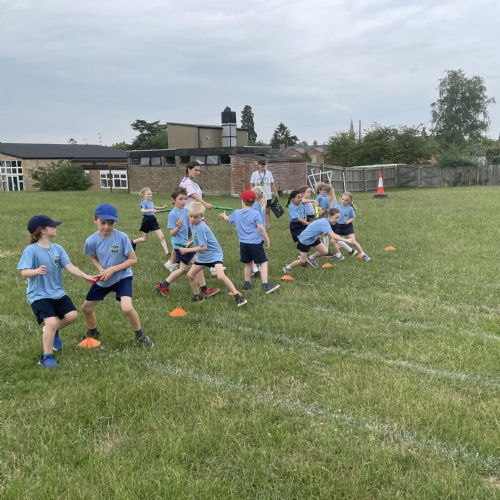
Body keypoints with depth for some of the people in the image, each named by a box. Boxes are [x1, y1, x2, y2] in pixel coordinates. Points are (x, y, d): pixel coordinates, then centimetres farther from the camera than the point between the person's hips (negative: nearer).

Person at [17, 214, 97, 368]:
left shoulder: (57, 248, 2)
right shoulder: (31, 250, -16)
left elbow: (69, 266, -3)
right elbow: (24, 272, -23)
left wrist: (86, 276, -15)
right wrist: (37, 271, -45)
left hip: (57, 292, 6)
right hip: (39, 295, -6)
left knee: (72, 315, -4)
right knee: (52, 322, -21)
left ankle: (52, 332, 27)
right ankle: (46, 357, -2)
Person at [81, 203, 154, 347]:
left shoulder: (122, 237, -23)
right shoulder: (91, 240, -14)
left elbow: (133, 259, -16)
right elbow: (93, 258, 6)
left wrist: (112, 269, -22)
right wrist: (101, 270, -13)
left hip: (122, 277, -4)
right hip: (103, 280, 5)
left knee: (127, 308, -24)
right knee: (86, 308, 13)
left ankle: (140, 335, 3)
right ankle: (93, 333, 44)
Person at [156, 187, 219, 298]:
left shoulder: (186, 211, 6)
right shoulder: (173, 214, -14)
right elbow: (172, 233, -13)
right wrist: (178, 226, -31)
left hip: (184, 243, 8)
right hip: (180, 244, -8)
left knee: (183, 269, 15)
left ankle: (163, 286, 25)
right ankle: (204, 290, 4)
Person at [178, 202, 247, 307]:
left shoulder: (201, 228, -26)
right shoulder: (191, 224, 0)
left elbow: (203, 247, -27)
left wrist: (187, 250, -20)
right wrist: (190, 242, 1)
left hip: (214, 254, -9)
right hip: (202, 256, 9)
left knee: (221, 276, -24)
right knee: (190, 275, 9)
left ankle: (238, 297, -14)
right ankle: (197, 296, 30)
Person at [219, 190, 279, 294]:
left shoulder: (236, 213, 7)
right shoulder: (255, 213, -8)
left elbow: (228, 219, 27)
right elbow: (260, 228, -13)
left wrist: (223, 215, 50)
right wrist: (267, 240, -3)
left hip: (243, 243, 5)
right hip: (255, 243, -5)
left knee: (248, 263, 21)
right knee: (263, 262, 0)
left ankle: (247, 284, 26)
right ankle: (265, 285, -8)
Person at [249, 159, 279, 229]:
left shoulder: (269, 173, 3)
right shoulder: (254, 174, -1)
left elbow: (272, 184, 6)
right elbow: (252, 185, 0)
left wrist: (276, 193, 1)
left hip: (267, 196, 1)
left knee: (267, 211, 4)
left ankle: (268, 226, 8)